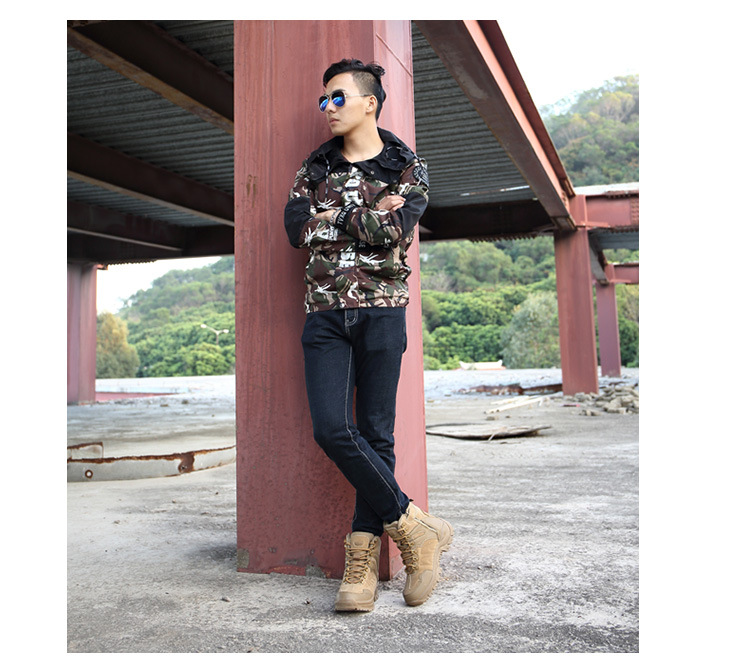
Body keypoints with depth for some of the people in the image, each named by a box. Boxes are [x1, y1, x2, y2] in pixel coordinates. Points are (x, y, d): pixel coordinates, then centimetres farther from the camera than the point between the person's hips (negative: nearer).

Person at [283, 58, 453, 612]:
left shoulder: (408, 167, 6)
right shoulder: (317, 167, 15)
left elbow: (396, 229, -12)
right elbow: (297, 227, -2)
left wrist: (334, 220, -5)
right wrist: (369, 217, -5)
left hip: (382, 309, -3)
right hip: (325, 312, 3)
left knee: (376, 435, -2)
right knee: (331, 429, -10)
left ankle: (363, 562, 8)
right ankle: (416, 528, 4)